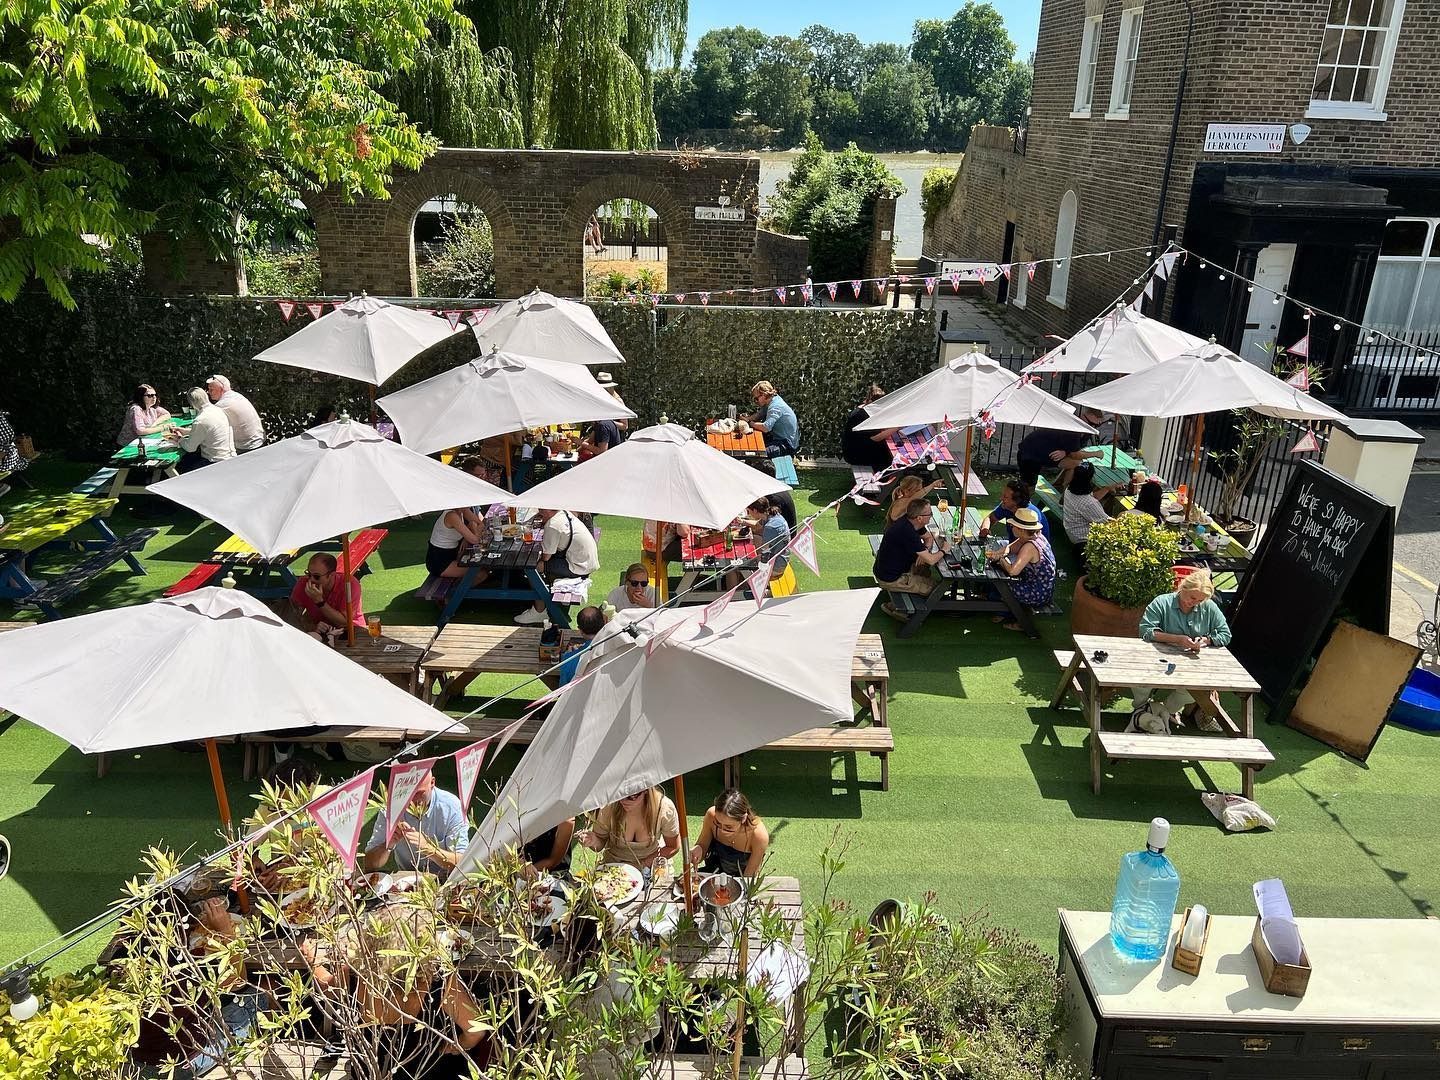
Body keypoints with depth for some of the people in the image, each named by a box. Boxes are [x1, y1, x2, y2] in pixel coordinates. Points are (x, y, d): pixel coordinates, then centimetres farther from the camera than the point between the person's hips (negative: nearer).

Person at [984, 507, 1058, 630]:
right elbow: (1010, 548, 13)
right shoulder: (1035, 536, 0)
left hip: (1040, 595, -10)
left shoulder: (1030, 547, -29)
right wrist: (997, 554, -7)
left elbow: (1012, 571, -37)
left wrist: (1002, 559, -16)